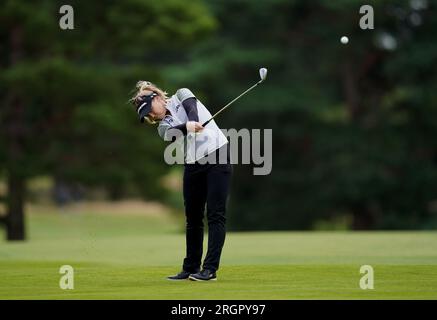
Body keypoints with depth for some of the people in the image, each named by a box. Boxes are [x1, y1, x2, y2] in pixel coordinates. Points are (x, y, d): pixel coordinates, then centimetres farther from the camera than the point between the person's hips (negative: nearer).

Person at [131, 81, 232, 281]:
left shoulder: (181, 95, 7)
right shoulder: (163, 127, 11)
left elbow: (192, 109, -15)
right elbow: (173, 133, -13)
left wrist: (194, 121, -38)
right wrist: (188, 127, -36)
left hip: (217, 153, -5)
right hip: (193, 165, 5)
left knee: (216, 214, -9)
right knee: (193, 218, 8)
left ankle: (210, 269, -14)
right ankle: (191, 268, 19)